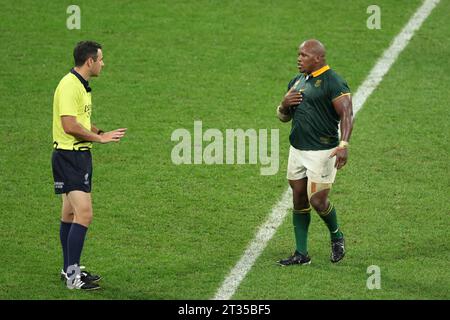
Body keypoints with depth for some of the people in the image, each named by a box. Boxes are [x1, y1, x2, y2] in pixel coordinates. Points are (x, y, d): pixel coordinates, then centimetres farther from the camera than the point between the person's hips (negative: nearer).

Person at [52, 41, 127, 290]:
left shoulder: (81, 85, 15)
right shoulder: (69, 86, -19)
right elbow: (69, 126, -25)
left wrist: (102, 133, 10)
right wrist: (99, 138, -16)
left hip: (80, 155, 11)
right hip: (68, 155, -11)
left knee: (70, 213, 16)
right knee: (84, 214, -15)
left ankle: (69, 269, 24)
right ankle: (72, 275, -14)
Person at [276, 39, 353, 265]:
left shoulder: (333, 83, -12)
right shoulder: (297, 82, 14)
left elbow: (347, 114, -19)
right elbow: (283, 117, 21)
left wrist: (344, 144, -33)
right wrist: (285, 104, -3)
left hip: (322, 152, -8)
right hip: (297, 150, 8)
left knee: (318, 201, -8)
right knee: (299, 201, 8)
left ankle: (336, 236, 20)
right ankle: (301, 254, 14)